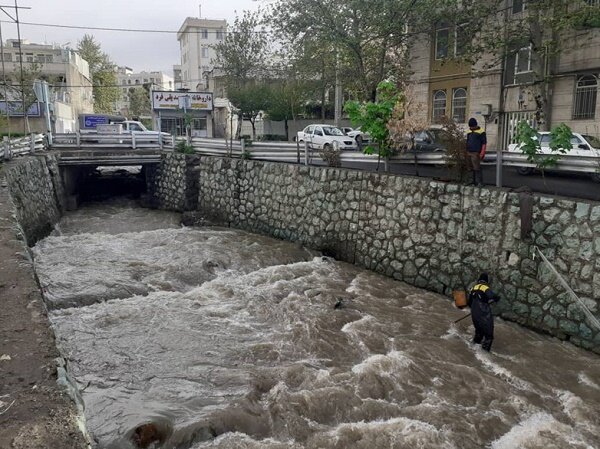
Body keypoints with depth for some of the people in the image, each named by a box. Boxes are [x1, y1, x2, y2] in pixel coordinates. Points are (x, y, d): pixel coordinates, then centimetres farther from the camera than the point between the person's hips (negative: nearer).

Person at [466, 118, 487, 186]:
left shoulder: (481, 132, -4)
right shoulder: (469, 132, 16)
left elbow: (484, 143, -6)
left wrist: (482, 153, -14)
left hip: (476, 153, -7)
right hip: (469, 153, 7)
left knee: (477, 168, -10)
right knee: (471, 168, 9)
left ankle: (480, 182, -7)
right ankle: (474, 181, 17)